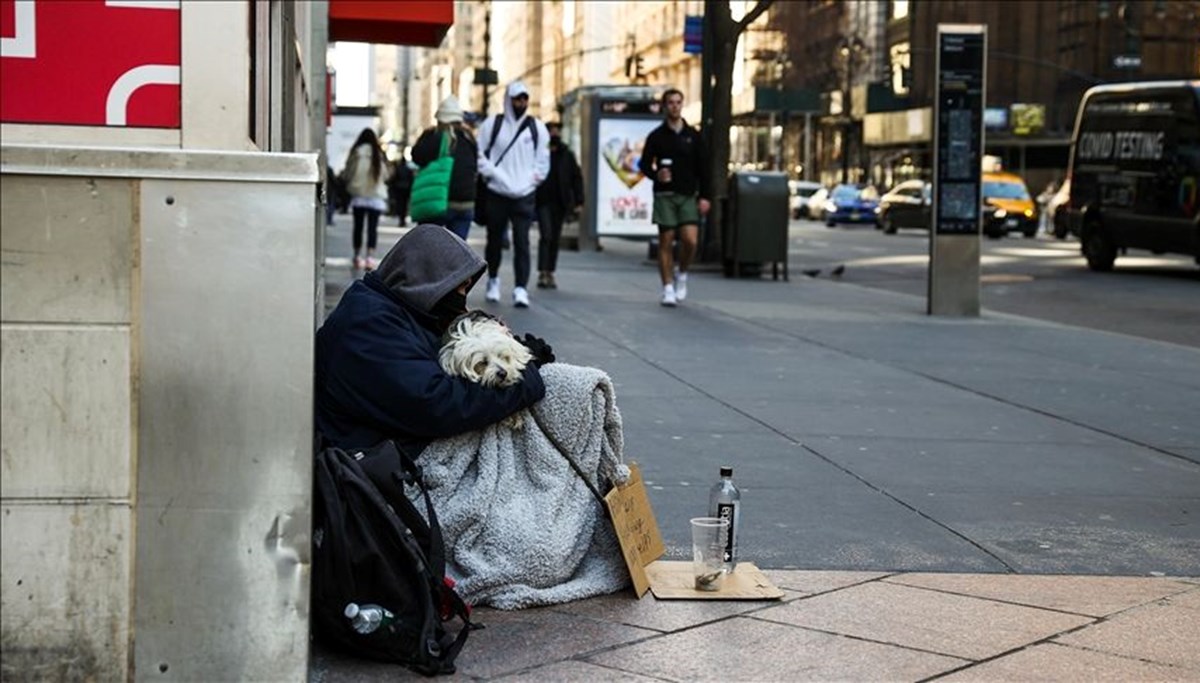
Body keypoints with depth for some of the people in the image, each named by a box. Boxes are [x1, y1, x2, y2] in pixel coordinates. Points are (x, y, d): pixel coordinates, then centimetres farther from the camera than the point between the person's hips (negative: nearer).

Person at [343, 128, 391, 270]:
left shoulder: (355, 153, -4)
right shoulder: (378, 154, -3)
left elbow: (347, 173, -2)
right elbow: (385, 175, 3)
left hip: (358, 196, 1)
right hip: (375, 196, -1)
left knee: (358, 226, 10)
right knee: (372, 227, -3)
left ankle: (357, 256, 15)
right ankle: (370, 256, -14)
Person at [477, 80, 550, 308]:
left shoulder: (537, 128, 6)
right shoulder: (492, 125, 2)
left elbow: (543, 161, 10)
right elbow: (479, 155, 1)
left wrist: (532, 179, -2)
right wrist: (493, 175, -9)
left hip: (524, 196, 0)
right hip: (497, 194, 0)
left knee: (522, 243, -9)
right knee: (495, 241, 12)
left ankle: (521, 289, -12)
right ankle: (493, 279, 34)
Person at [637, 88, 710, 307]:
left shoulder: (693, 135, 9)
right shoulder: (656, 136, 5)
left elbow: (702, 167, 9)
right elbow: (644, 163, 6)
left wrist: (704, 196, 2)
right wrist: (656, 174, -16)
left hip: (689, 195, 1)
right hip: (665, 196, -1)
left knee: (690, 240, -12)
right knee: (666, 242, -1)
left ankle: (682, 274, 14)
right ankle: (668, 287, 6)